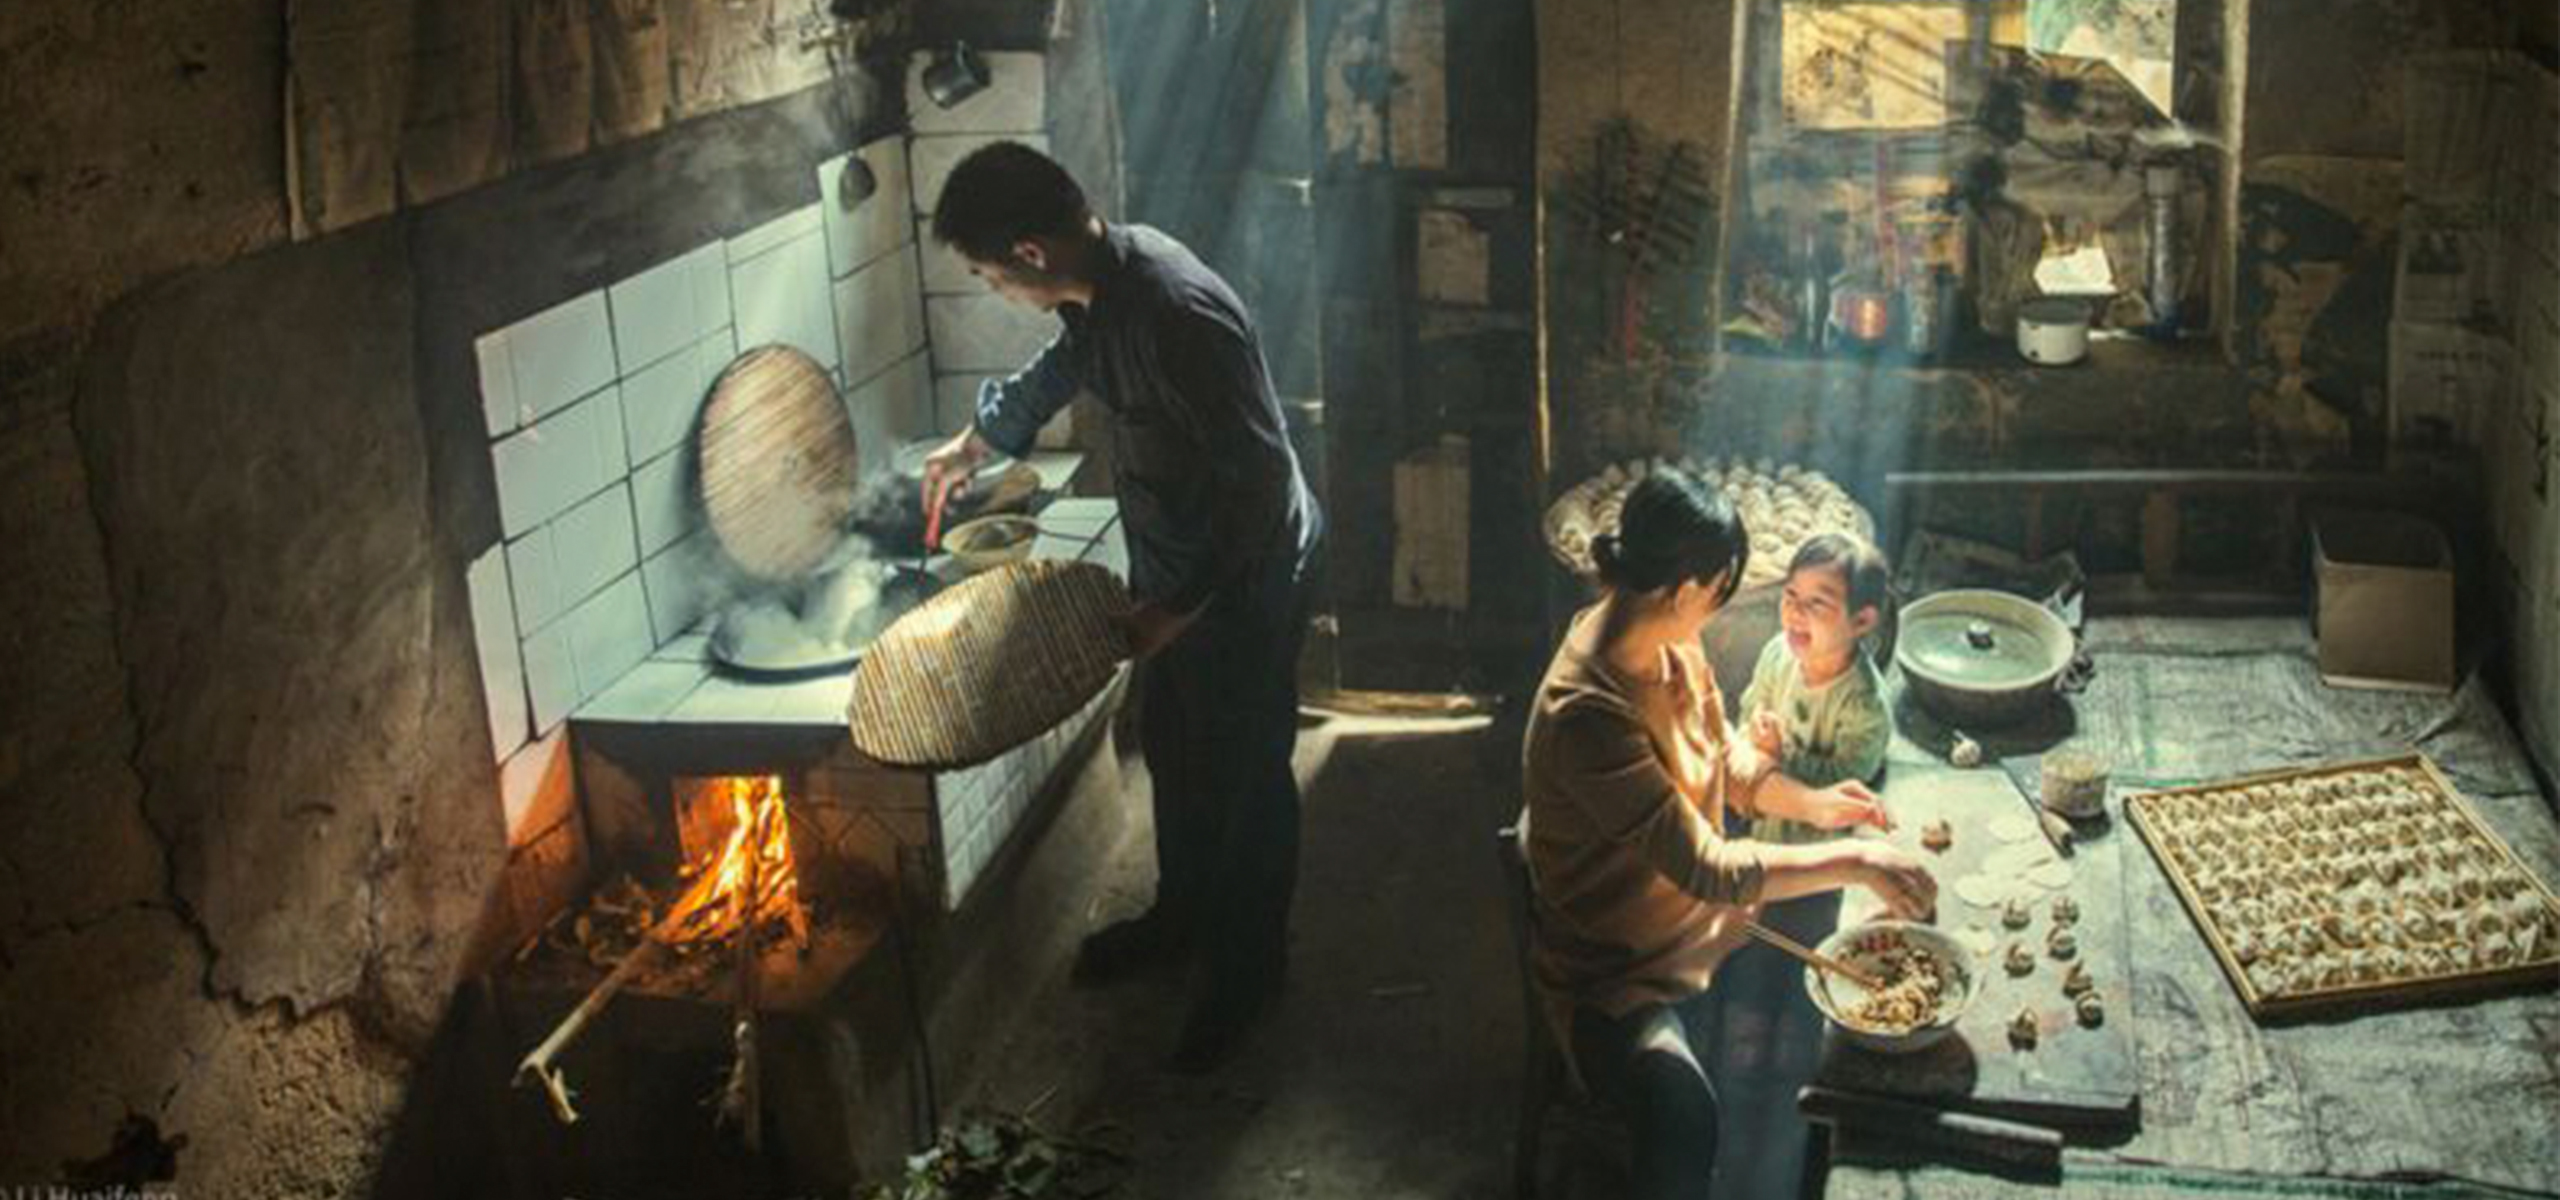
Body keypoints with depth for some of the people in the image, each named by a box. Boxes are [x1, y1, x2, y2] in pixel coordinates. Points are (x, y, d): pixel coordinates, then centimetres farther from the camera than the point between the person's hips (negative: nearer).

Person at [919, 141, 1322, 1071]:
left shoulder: (1178, 316, -34)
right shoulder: (1101, 281, -6)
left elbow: (1261, 476, -30)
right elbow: (1066, 361, 19)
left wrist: (1184, 605, -26)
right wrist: (976, 441, 33)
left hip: (1243, 582, -9)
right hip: (1170, 566, 9)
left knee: (1244, 775, 11)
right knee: (1172, 751, 24)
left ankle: (1248, 963, 31)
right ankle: (1183, 914, 47)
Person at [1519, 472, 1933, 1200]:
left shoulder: (1668, 643, -6)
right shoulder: (1586, 714, -33)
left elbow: (1724, 759, 13)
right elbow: (1705, 868, -30)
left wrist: (1812, 804, -2)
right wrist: (1850, 862, -25)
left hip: (1704, 915, 9)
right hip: (1619, 970, -9)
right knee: (1683, 1120, -33)